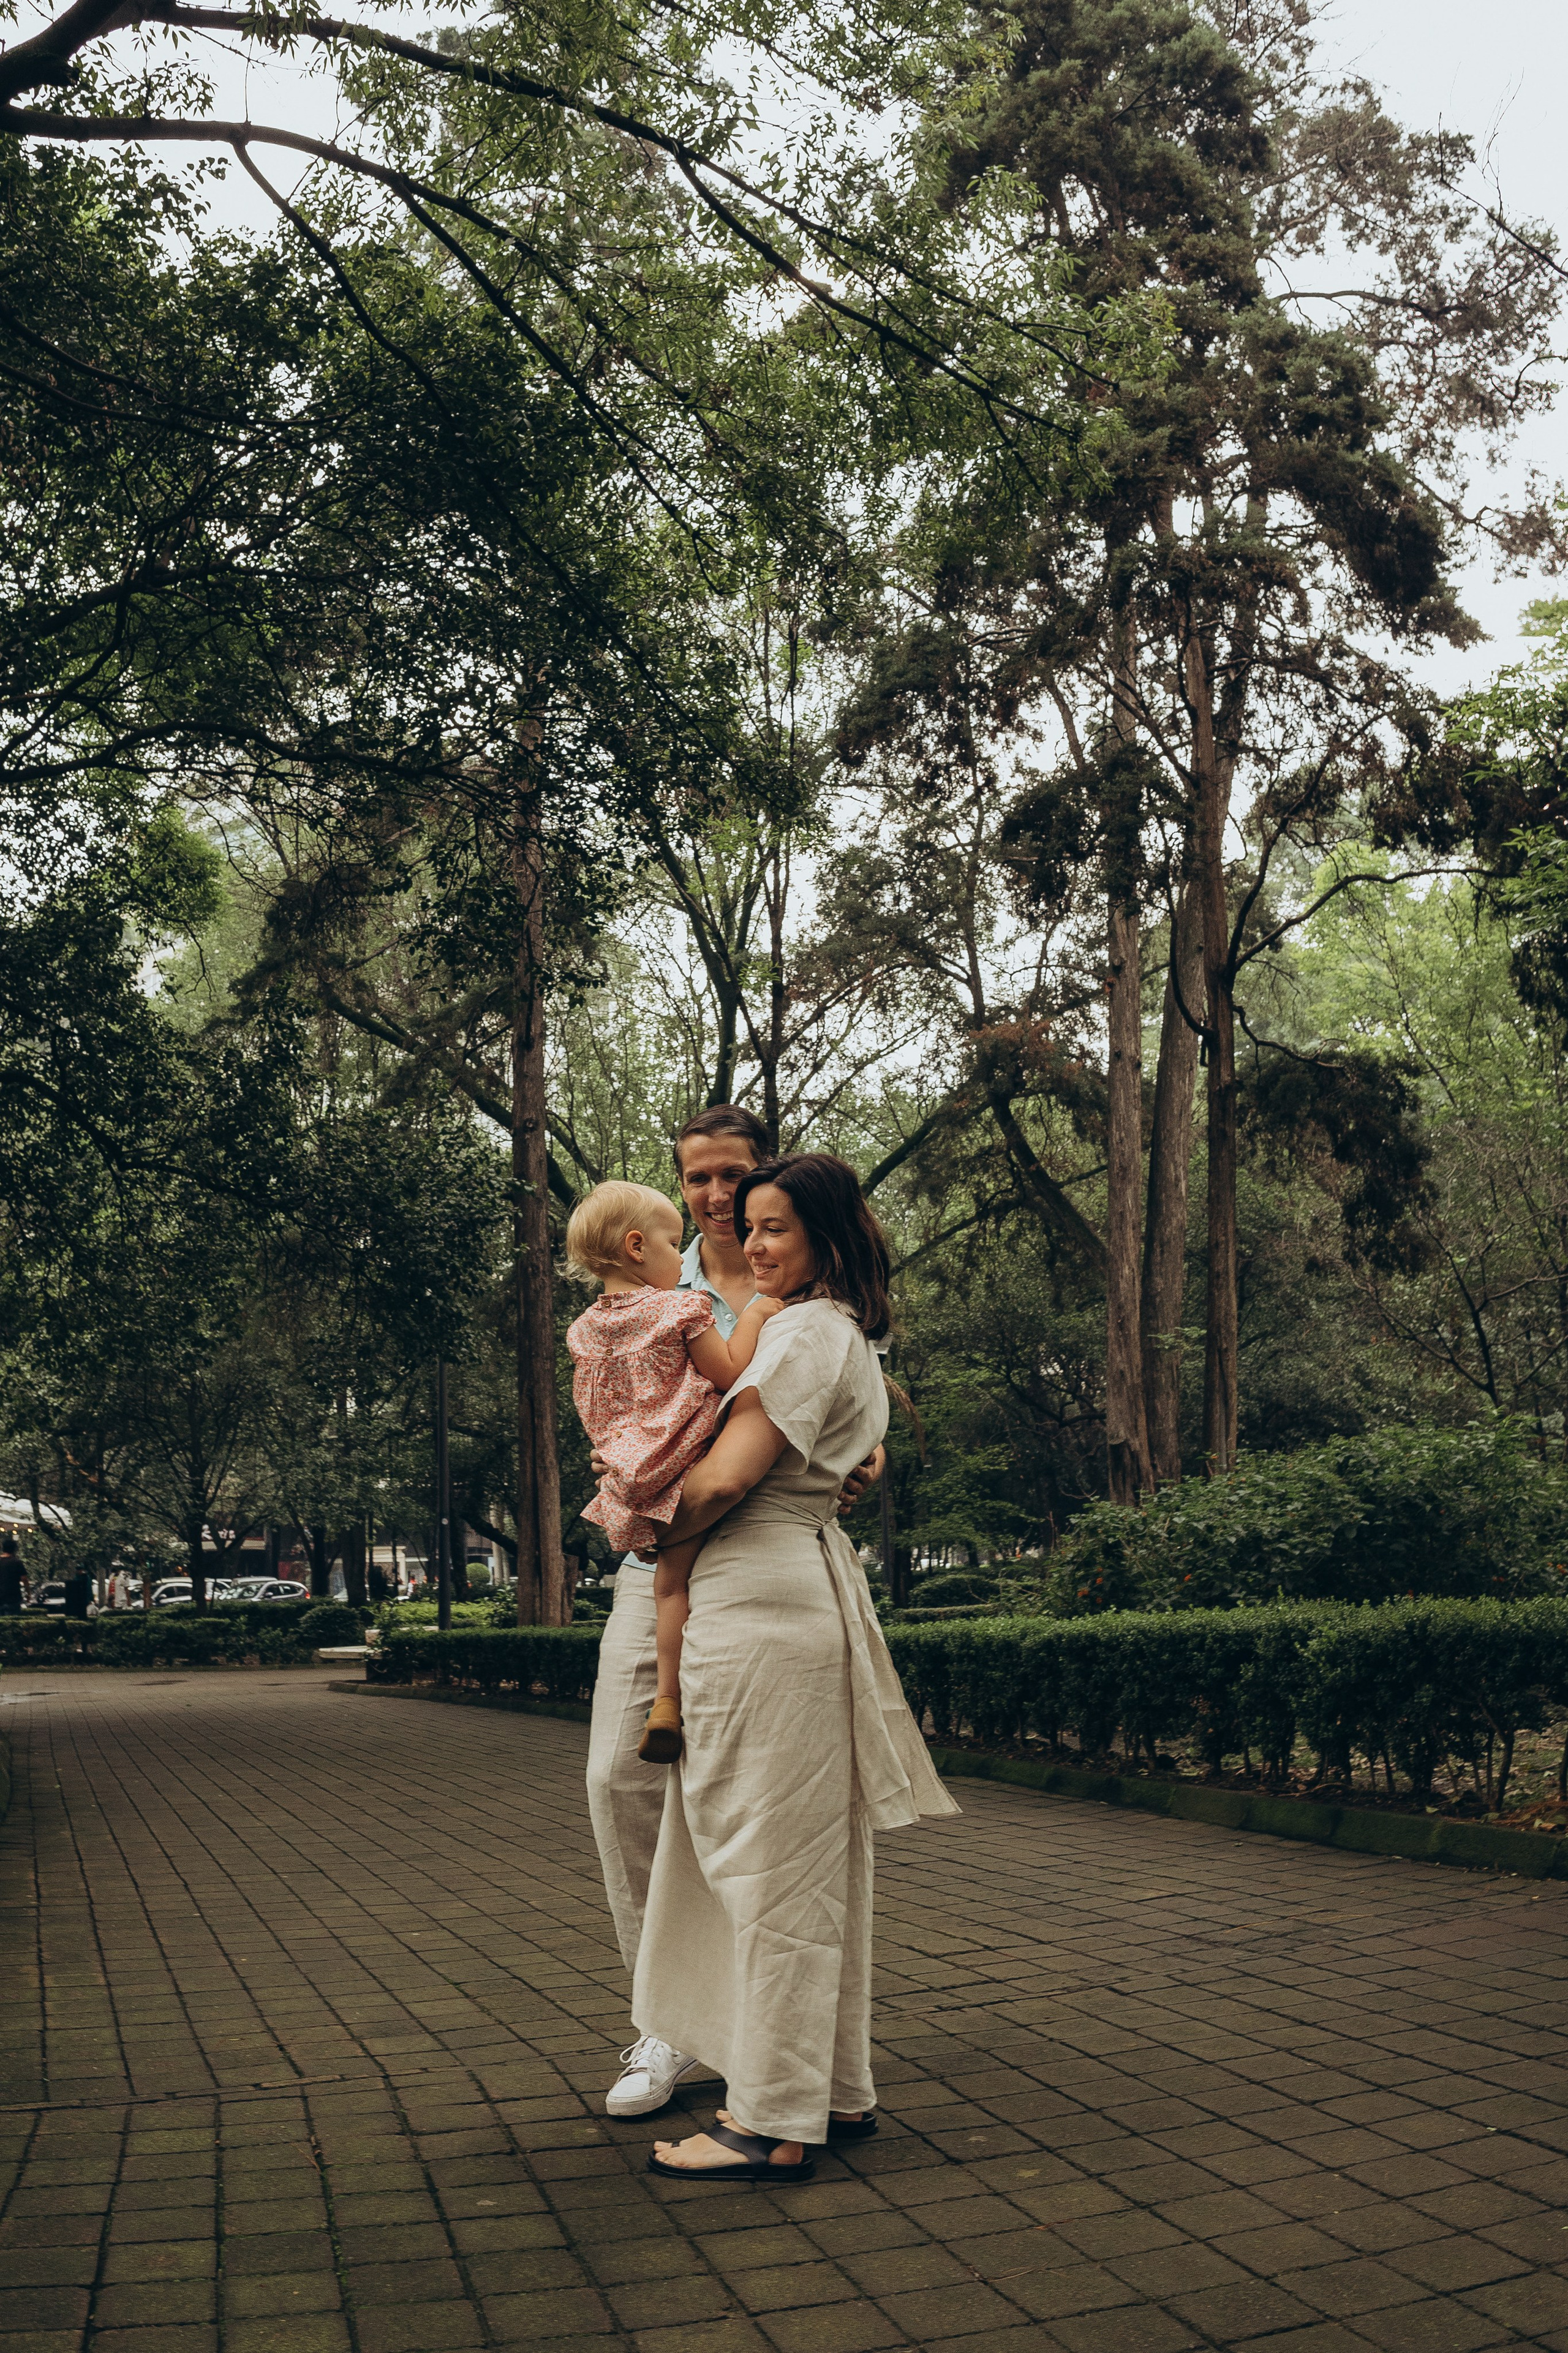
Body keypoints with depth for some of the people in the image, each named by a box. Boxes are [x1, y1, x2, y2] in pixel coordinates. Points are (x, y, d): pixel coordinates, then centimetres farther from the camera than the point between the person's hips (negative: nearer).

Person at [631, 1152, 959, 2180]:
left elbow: (728, 1479, -18)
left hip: (762, 1598, -10)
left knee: (772, 1860, -5)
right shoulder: (853, 1338, 20)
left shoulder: (805, 1330, -12)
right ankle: (838, 2088, 22)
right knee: (817, 1854, 14)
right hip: (811, 1582, 10)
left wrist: (654, 1532, 0)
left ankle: (775, 2121, 2)